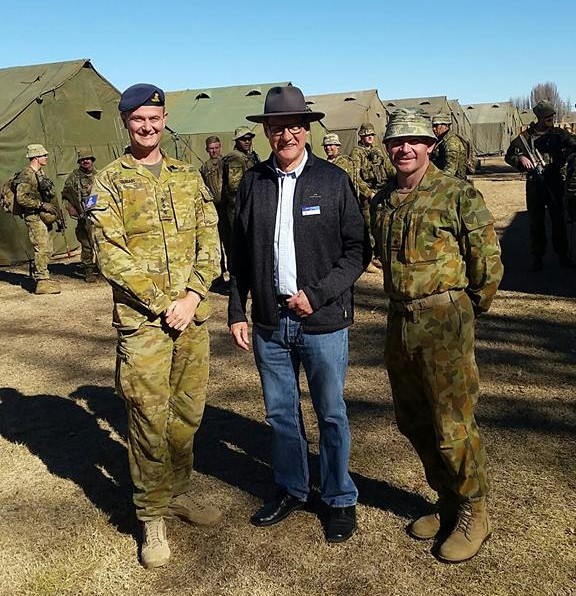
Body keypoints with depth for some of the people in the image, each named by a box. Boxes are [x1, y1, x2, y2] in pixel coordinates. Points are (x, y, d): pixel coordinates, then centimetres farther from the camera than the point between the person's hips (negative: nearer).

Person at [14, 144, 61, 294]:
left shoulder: (41, 173, 16)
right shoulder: (26, 176, -14)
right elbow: (21, 198, -22)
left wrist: (54, 208, 18)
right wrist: (42, 205, -23)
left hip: (44, 217, 10)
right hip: (34, 217, -9)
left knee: (48, 249, 12)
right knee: (42, 249, -12)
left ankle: (42, 277, 23)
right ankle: (42, 282, -9)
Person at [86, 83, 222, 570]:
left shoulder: (189, 177, 10)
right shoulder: (109, 183, -1)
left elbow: (210, 241, 6)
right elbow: (112, 256, -9)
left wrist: (193, 296, -9)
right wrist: (163, 305, -14)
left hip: (193, 315, 4)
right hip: (142, 320, -4)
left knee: (189, 411, 13)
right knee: (150, 419, 2)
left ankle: (179, 490, 35)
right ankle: (153, 515, 19)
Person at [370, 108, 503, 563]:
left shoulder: (458, 194, -10)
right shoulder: (382, 200, 10)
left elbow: (489, 261, -9)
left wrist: (469, 307, 2)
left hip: (444, 321, -7)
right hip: (399, 321, 7)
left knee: (453, 426, 0)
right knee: (414, 423, 15)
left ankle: (473, 515, 23)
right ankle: (447, 503, 35)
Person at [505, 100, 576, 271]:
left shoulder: (559, 134, 4)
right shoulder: (525, 137, 1)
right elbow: (509, 155, 5)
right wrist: (520, 158, -14)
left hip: (555, 184, 1)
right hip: (534, 185, -1)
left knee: (559, 220, 6)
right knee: (535, 222, 5)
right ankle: (537, 257, 14)